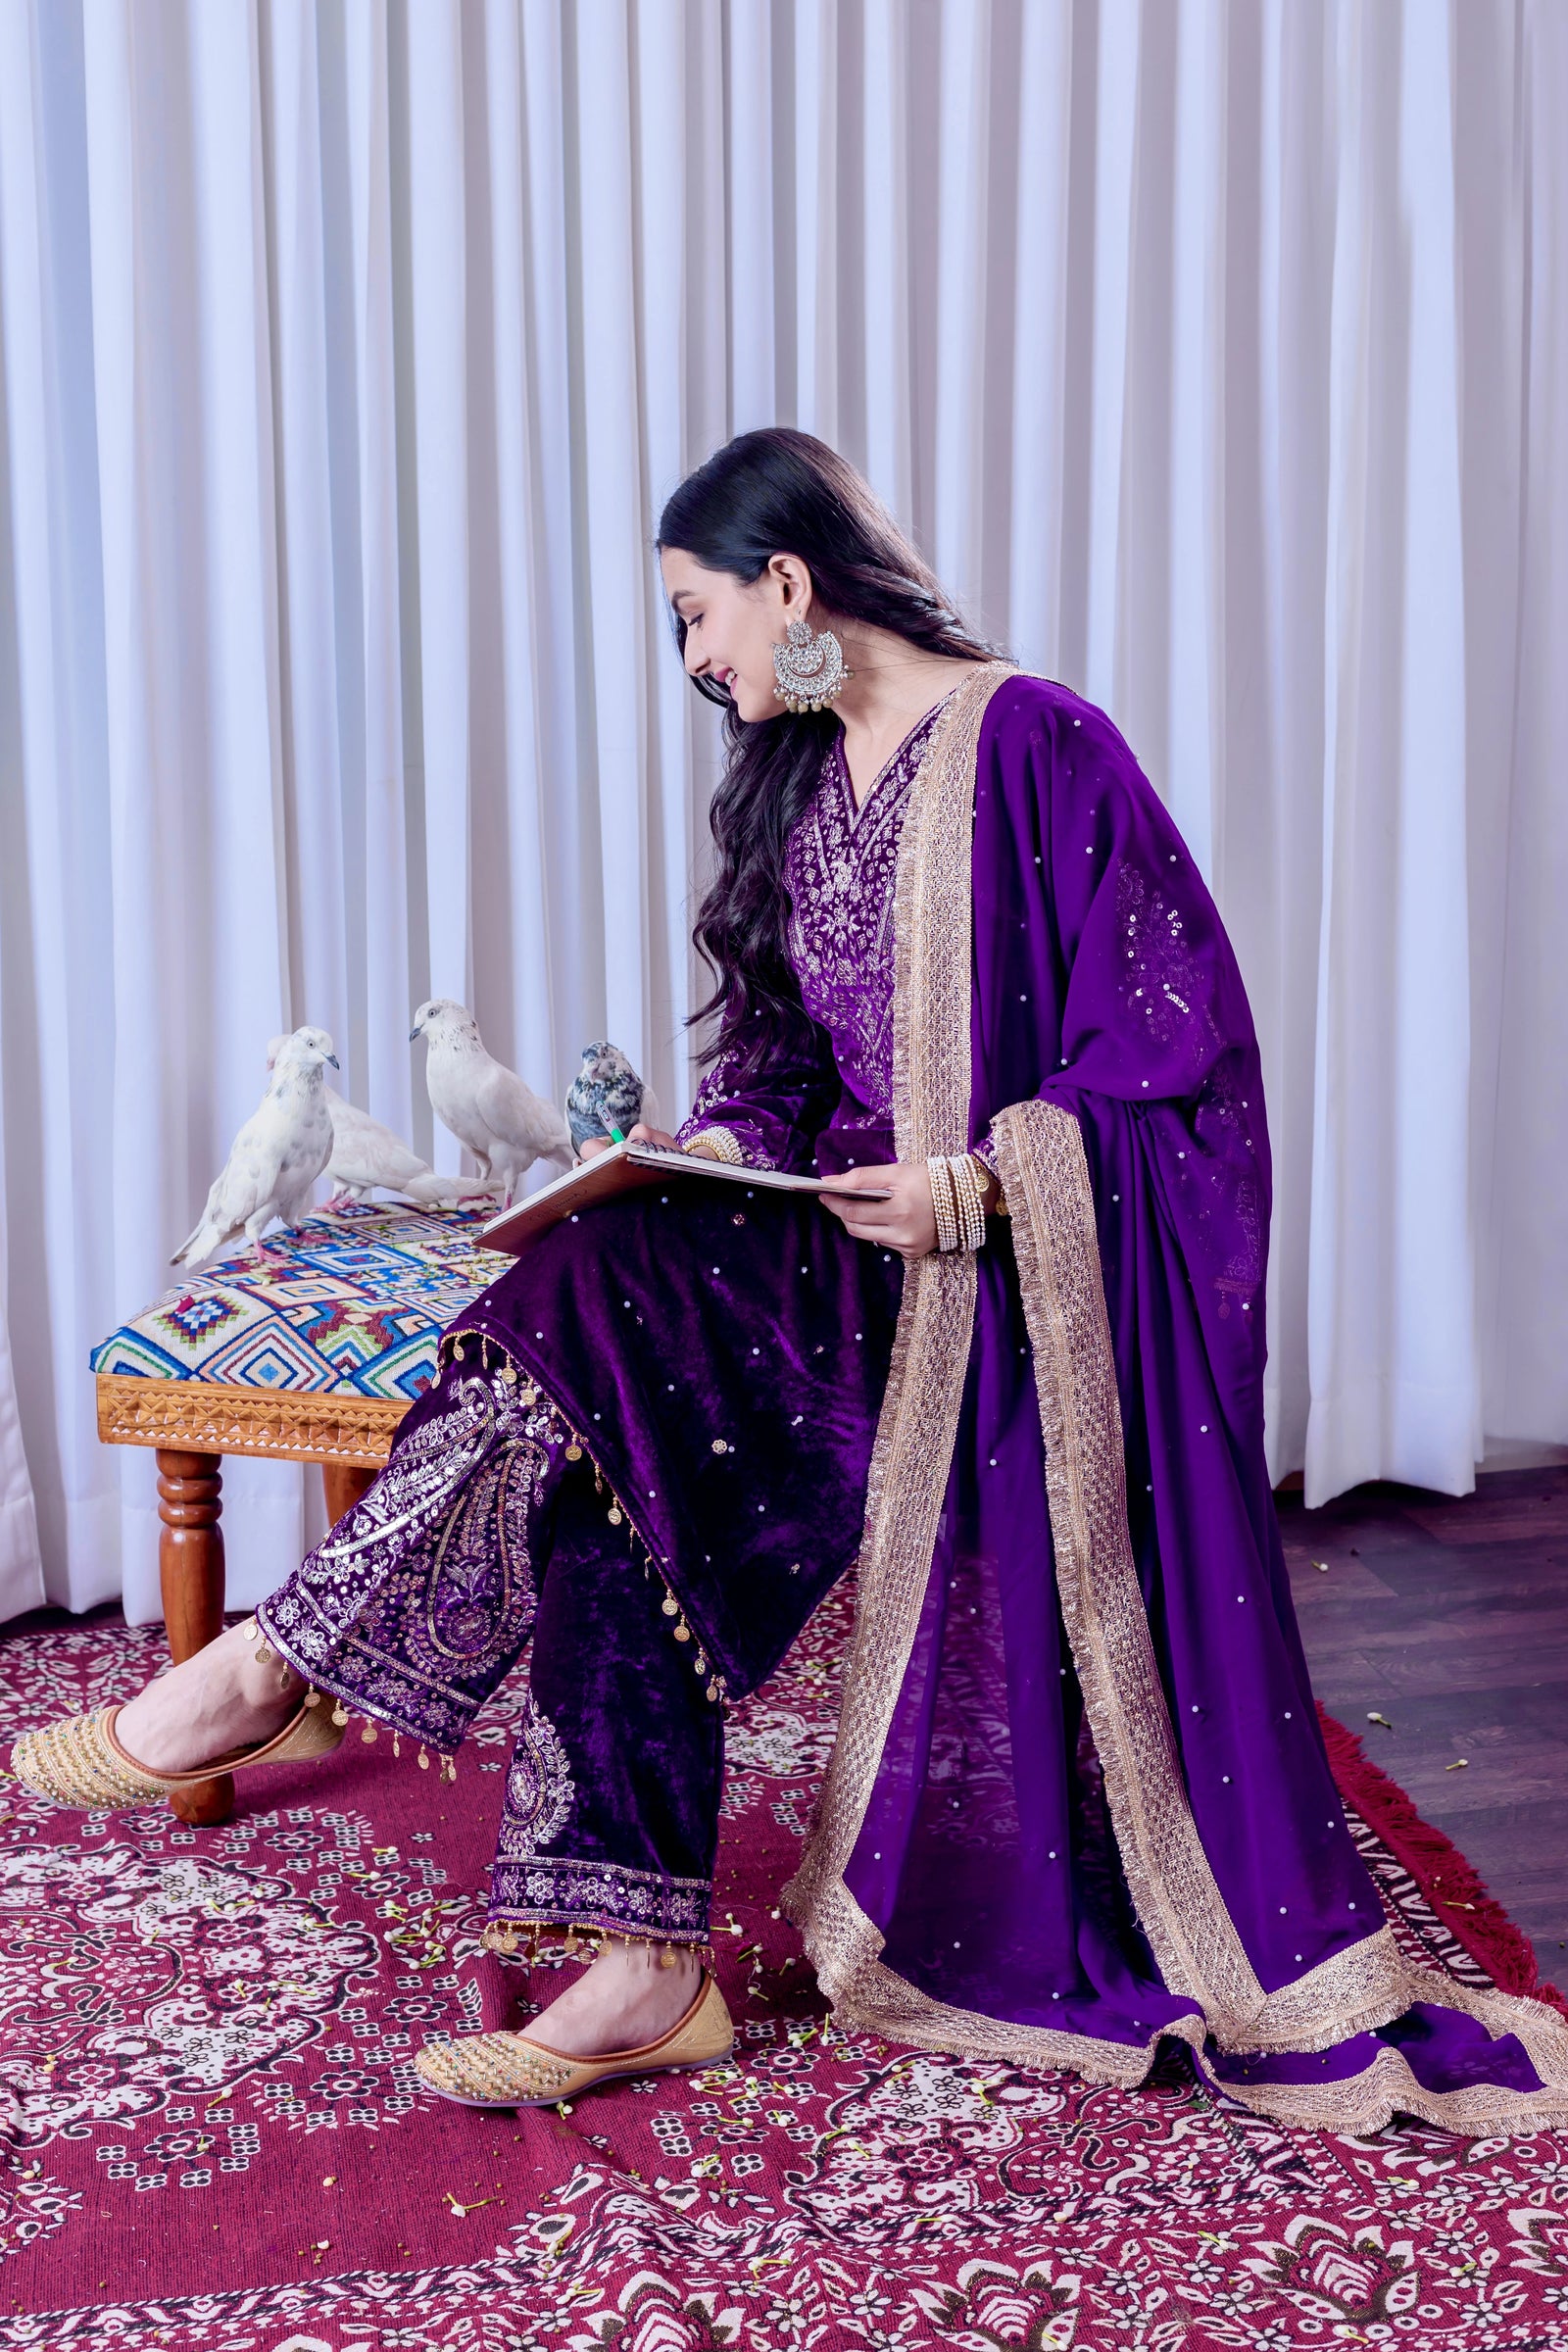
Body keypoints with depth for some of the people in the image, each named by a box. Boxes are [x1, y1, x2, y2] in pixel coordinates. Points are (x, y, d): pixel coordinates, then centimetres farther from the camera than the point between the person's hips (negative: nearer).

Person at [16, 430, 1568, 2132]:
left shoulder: (1034, 743, -11)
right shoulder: (797, 783, 13)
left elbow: (1177, 1036, -12)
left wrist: (980, 1186, -21)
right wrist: (722, 1143, -2)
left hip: (1050, 1271, -5)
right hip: (873, 1247, 6)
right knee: (621, 1428, -16)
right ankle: (643, 1972, -17)